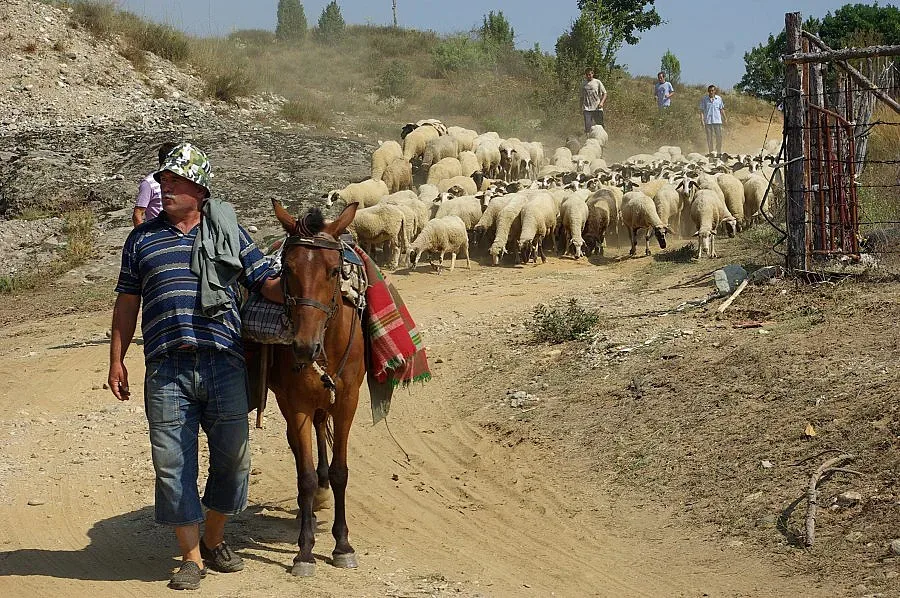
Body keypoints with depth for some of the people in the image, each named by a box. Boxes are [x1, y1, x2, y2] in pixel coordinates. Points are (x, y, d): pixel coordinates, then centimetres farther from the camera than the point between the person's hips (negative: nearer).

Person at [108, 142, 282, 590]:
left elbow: (266, 283, 7)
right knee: (172, 462, 0)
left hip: (224, 363, 0)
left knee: (233, 457, 6)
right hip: (166, 368, 0)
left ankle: (214, 540, 28)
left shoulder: (228, 232, 8)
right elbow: (127, 302, 14)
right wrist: (116, 360, 8)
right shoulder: (143, 238, 11)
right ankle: (191, 557, 11)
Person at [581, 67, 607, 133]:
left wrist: (602, 102, -11)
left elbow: (604, 93, 5)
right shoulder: (583, 84, 13)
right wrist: (581, 108, 12)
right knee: (588, 126, -4)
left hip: (597, 108, -2)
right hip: (587, 109, 2)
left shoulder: (597, 82, 4)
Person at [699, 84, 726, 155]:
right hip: (708, 121, -1)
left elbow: (721, 109, 15)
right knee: (709, 138, 3)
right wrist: (702, 119, -9)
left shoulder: (719, 99, 6)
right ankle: (710, 152, 10)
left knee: (719, 137, -3)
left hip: (717, 121, 1)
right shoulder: (704, 99, 1)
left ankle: (719, 152, 8)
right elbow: (702, 110, 0)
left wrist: (724, 119, 14)